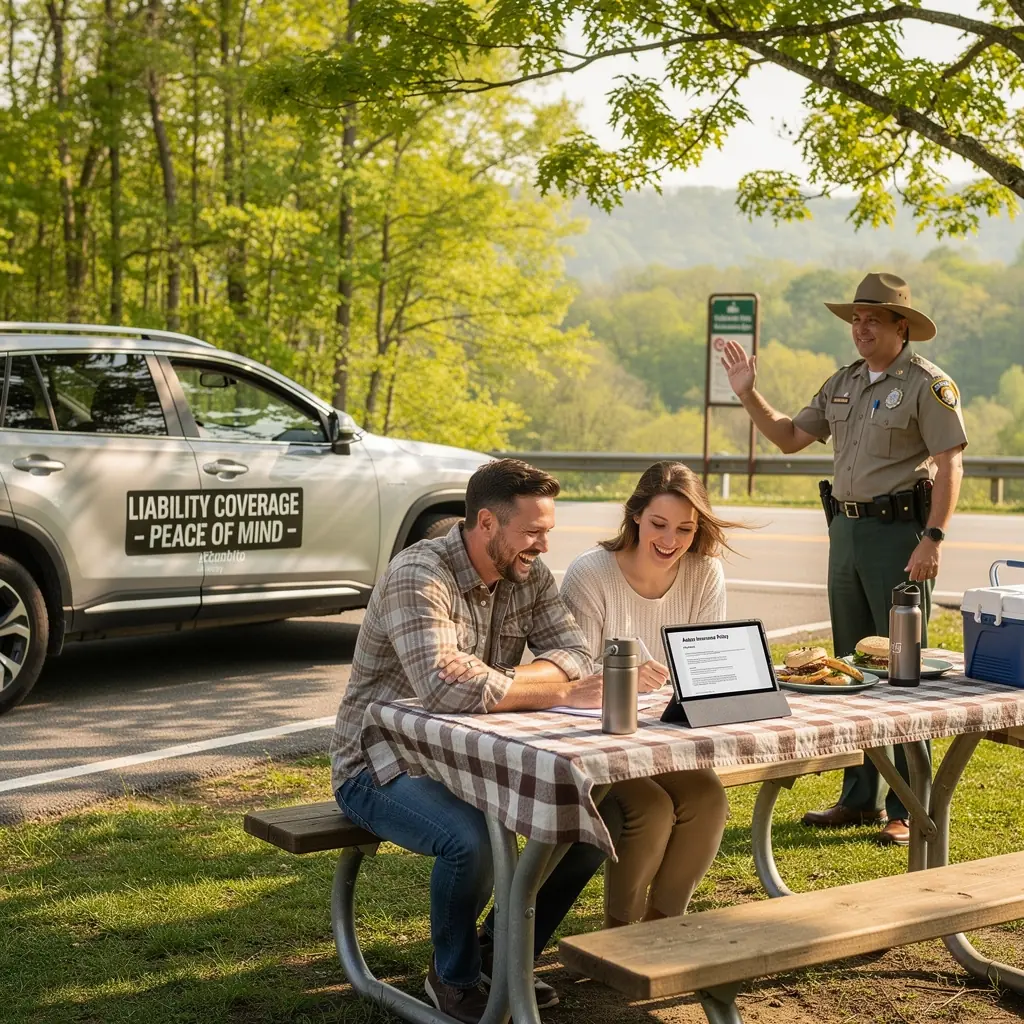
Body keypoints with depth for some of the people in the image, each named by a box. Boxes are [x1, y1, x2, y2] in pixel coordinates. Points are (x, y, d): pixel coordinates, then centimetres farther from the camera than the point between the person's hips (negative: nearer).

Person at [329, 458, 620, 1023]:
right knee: (471, 839, -34)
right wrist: (558, 691, -31)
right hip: (383, 766, -7)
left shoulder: (528, 574, -1)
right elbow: (444, 684, -38)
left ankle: (504, 953, 14)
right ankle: (453, 977, -4)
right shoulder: (419, 574, -24)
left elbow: (576, 655, -10)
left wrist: (496, 681, -30)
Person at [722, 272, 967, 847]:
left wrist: (933, 538, -22)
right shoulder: (843, 384, 14)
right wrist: (749, 396, 8)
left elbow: (950, 465, -14)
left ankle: (912, 809, 2)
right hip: (847, 528, 8)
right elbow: (790, 438, 20)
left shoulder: (928, 384, -8)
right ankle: (861, 799, 21)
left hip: (900, 531, -8)